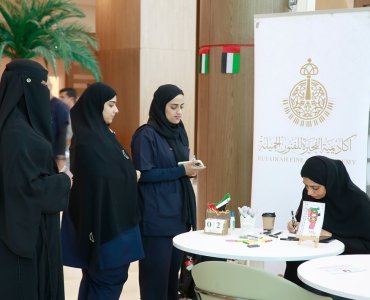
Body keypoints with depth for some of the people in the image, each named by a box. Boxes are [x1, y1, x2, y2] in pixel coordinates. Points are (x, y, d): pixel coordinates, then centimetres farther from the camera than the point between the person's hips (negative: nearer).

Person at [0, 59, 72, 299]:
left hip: (33, 226, 9)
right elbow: (28, 185, -25)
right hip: (25, 229, -9)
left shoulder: (22, 125, 8)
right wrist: (63, 182, -11)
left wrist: (57, 178, 5)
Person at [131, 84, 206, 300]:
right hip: (156, 216, -7)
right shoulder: (146, 135, -10)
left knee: (174, 270, 12)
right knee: (156, 272, -4)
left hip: (179, 213, 7)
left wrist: (191, 169, 3)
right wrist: (181, 170, -18)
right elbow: (143, 174, -15)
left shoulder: (179, 132, 13)